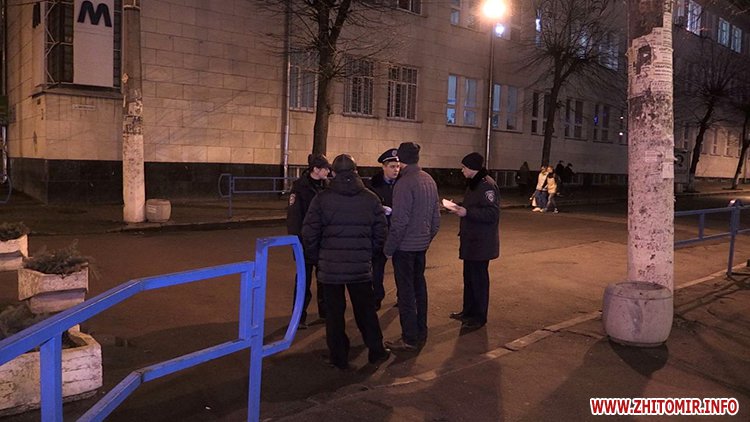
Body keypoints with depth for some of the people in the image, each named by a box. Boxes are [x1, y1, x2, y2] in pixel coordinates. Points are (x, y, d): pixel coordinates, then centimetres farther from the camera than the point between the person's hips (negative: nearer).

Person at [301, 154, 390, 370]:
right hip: (361, 267, 2)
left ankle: (339, 357, 18)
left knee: (334, 313, 9)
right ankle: (376, 351, 26)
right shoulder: (371, 198, -1)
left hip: (330, 266, -2)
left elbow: (309, 233, -8)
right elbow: (380, 233, 2)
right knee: (366, 310, 15)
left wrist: (317, 258, 7)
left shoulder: (322, 198, -6)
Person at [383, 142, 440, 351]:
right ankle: (421, 333, 28)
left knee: (405, 291, 0)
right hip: (422, 244, 8)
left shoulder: (405, 183, -18)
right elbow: (436, 216, 12)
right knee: (419, 287, 17)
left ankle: (410, 339, 6)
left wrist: (389, 247, -12)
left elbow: (399, 221, -20)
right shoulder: (429, 180, 7)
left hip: (405, 246, -8)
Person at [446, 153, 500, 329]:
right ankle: (468, 311, 31)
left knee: (479, 278, 0)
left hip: (481, 242, -10)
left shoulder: (487, 185, -19)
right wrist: (459, 207, 8)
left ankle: (479, 317, 11)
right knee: (469, 276, 18)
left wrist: (467, 212, -26)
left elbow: (492, 214, -24)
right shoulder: (474, 184, 13)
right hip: (471, 240, 10)